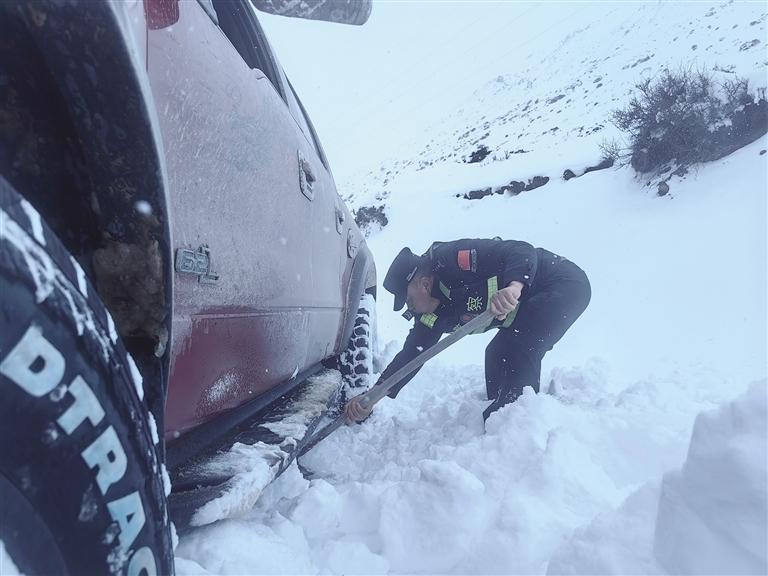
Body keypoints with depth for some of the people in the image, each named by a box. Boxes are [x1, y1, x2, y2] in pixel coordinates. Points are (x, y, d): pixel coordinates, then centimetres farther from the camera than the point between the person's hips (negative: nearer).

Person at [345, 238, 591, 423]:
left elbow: (522, 251, -31)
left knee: (519, 354, -20)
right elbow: (412, 354, -1)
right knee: (498, 355, 9)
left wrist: (514, 286, -52)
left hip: (566, 283, -9)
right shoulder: (435, 313, 1)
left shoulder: (454, 259, -25)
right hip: (530, 303, 9)